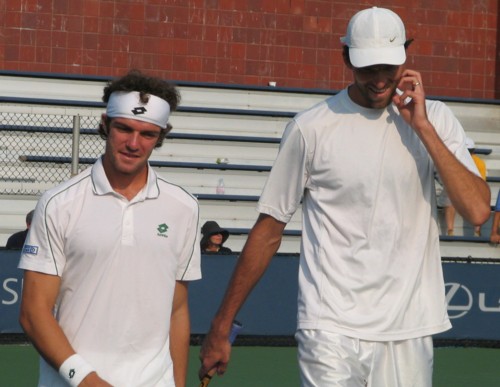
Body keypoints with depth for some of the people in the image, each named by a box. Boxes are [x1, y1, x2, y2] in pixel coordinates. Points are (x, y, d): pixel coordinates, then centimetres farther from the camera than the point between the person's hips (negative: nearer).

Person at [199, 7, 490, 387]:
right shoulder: (311, 128, -2)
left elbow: (478, 211, -7)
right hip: (332, 332, -2)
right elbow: (269, 230, 4)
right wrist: (220, 328, 4)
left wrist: (423, 128, -9)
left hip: (410, 334, 3)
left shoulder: (435, 119, 5)